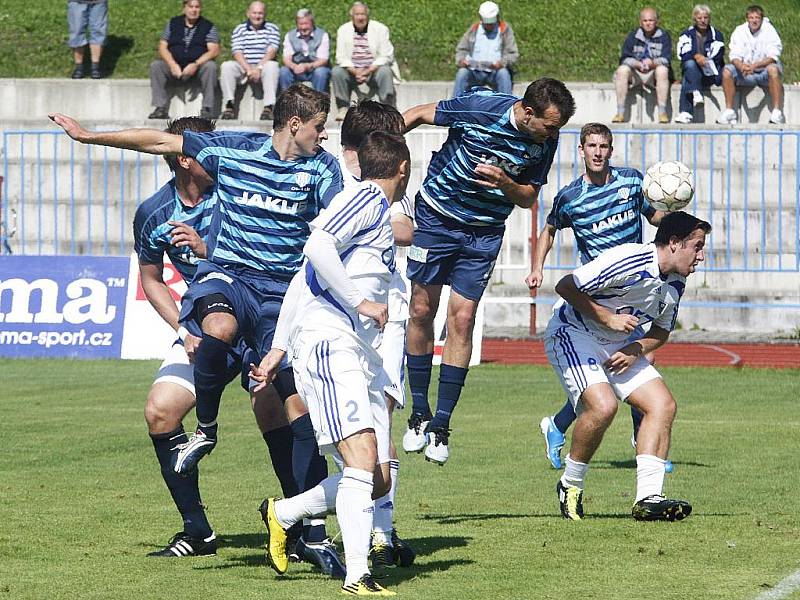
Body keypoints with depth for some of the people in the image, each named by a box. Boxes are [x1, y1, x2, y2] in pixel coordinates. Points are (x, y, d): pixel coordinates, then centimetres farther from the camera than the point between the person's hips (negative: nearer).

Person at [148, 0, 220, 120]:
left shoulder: (208, 27, 4)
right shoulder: (173, 23, 11)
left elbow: (214, 50, -7)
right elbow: (162, 47, 4)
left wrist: (195, 64, -22)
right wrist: (173, 65, -14)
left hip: (197, 68, -2)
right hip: (175, 67, 2)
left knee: (210, 66, -33)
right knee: (155, 65, -24)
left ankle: (207, 109, -30)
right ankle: (161, 109, -27)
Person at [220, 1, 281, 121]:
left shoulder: (272, 29, 8)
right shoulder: (239, 29, 9)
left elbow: (271, 51, -6)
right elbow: (237, 53, -3)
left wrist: (259, 68, -21)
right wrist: (248, 70, -19)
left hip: (263, 66, -1)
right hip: (243, 67, 1)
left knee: (272, 66, -34)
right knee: (226, 66, -26)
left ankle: (268, 107, -41)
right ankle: (229, 106, -30)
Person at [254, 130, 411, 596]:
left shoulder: (380, 212, 25)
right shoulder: (368, 198, -3)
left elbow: (304, 278, 26)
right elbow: (318, 245, -20)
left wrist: (280, 347, 23)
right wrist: (361, 302, -18)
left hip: (361, 355, 9)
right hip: (329, 343, -9)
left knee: (378, 482, 4)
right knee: (363, 457, -21)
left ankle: (283, 514, 21)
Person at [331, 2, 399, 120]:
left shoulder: (380, 29, -3)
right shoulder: (343, 30, 2)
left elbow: (385, 56, -8)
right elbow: (341, 57, -3)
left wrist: (368, 71, -21)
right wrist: (355, 72, -20)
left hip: (374, 70, -2)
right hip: (352, 70, 2)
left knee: (385, 72, -32)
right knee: (336, 72, -26)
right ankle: (343, 108, -21)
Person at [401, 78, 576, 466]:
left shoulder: (546, 141, -11)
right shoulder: (480, 107, -21)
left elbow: (529, 198, -1)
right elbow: (419, 114, -6)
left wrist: (504, 182, -21)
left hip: (484, 232, 2)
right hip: (436, 216, -2)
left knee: (462, 320, -5)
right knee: (421, 311, 0)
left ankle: (441, 426, -1)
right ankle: (419, 414, 14)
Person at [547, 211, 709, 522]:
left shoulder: (676, 283, 1)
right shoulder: (629, 260, -25)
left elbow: (662, 330, 15)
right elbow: (565, 286, -22)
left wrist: (637, 350, -5)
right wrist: (607, 317, -21)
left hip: (618, 347, 8)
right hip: (571, 334, -8)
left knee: (663, 404, -8)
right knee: (603, 405, -29)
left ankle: (648, 497, -13)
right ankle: (570, 486, -7)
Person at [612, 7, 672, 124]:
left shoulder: (663, 37, 2)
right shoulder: (633, 36, 6)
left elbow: (666, 59, -10)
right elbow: (625, 58, -5)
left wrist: (652, 63, -31)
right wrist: (638, 64, -25)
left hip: (654, 73, -1)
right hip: (635, 73, 1)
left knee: (662, 70, -33)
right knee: (622, 70, -28)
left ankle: (662, 112, -34)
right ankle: (620, 113, -29)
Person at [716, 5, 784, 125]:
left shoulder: (770, 31, -10)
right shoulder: (739, 32, -2)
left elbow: (772, 57, -20)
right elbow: (734, 56, -9)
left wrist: (754, 66, -36)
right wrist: (741, 66, -33)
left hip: (764, 72, -3)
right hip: (746, 75, 3)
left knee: (773, 69, -36)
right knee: (727, 71, -22)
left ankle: (776, 112, -37)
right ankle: (729, 111, -18)